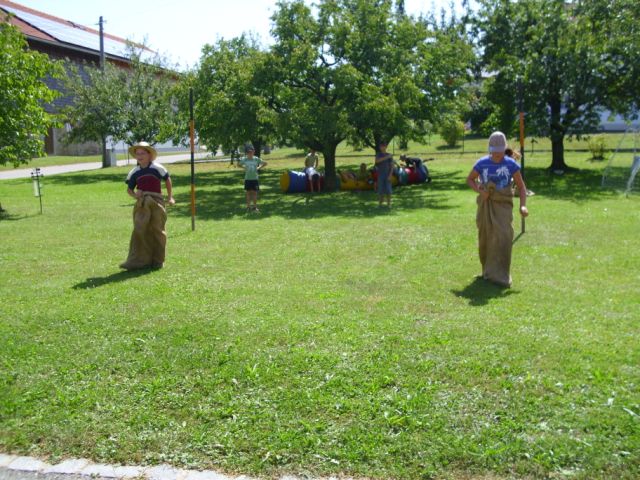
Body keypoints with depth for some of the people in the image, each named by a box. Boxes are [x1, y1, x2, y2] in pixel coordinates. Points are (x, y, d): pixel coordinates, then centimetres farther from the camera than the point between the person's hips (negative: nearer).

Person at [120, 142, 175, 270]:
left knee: (157, 230, 4)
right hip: (142, 203, 3)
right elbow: (129, 189, 17)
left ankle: (158, 260, 15)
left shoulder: (157, 168, -2)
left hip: (156, 202, -3)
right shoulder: (134, 172, 8)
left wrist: (170, 197, 12)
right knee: (139, 230, -7)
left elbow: (167, 180, 11)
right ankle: (137, 261, -4)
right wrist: (134, 195, -5)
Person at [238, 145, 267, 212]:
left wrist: (259, 168, -1)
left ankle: (255, 207, 12)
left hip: (255, 179, 0)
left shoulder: (256, 159, -1)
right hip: (247, 179, 0)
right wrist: (244, 167, 1)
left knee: (254, 192, 3)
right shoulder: (244, 159, -1)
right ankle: (248, 206, 13)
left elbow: (265, 163, 8)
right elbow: (239, 164, 14)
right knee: (248, 192, 5)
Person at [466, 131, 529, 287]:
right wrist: (479, 191, -9)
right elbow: (469, 179, 11)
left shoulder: (511, 164, -6)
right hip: (485, 205, 2)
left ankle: (499, 274, -15)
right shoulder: (482, 163, -3)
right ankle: (488, 268, 32)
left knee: (503, 237, -17)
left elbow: (521, 186, 1)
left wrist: (523, 206, -14)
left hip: (503, 206, -2)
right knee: (485, 238, 8)